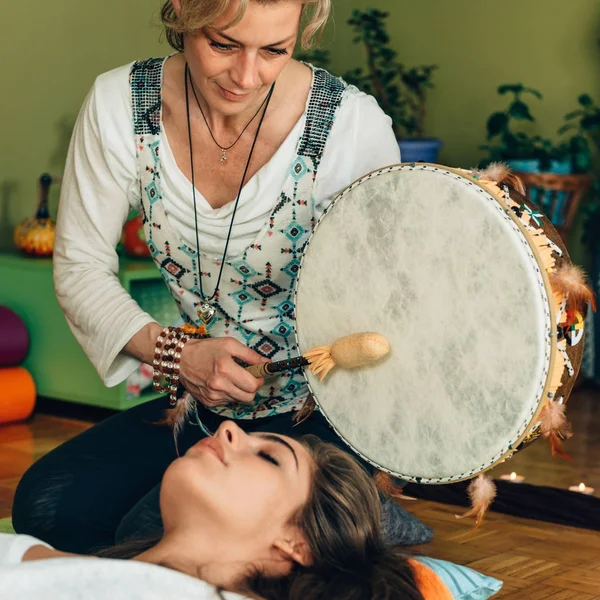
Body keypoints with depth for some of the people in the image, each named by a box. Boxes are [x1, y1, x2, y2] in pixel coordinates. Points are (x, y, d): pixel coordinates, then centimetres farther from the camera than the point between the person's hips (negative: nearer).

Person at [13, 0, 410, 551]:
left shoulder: (353, 126, -18)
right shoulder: (120, 105, -10)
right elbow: (80, 267, -1)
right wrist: (174, 353, -16)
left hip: (322, 420, -5)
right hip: (202, 408, 5)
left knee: (153, 531, -24)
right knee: (46, 508, -14)